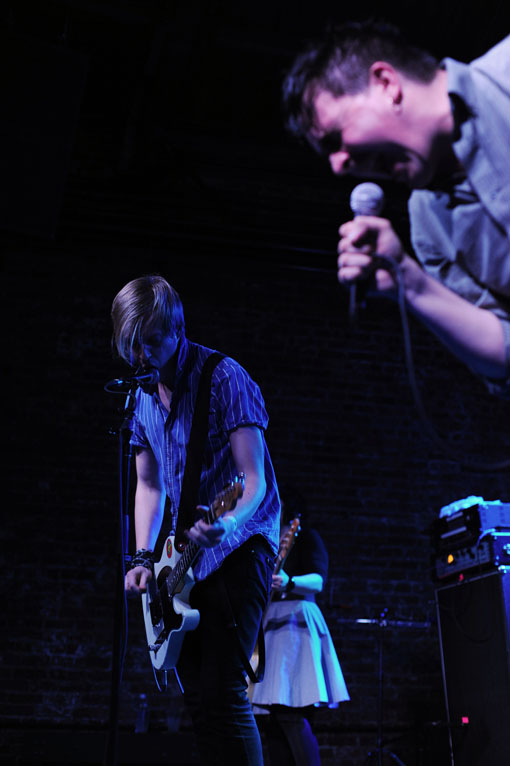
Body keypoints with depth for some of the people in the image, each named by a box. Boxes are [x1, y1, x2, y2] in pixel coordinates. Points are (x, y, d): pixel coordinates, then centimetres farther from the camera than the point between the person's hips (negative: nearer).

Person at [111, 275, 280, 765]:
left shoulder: (224, 379, -13)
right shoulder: (143, 396, 9)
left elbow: (254, 477, -18)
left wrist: (228, 524, -38)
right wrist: (144, 557, 3)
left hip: (238, 546, -8)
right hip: (186, 558, 8)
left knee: (221, 691, -16)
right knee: (196, 695, 11)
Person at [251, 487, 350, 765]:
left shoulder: (306, 537, 4)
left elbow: (318, 580, -13)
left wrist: (288, 583, -31)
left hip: (295, 620, -7)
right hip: (264, 625, 7)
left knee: (290, 713, -18)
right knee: (267, 717, 0)